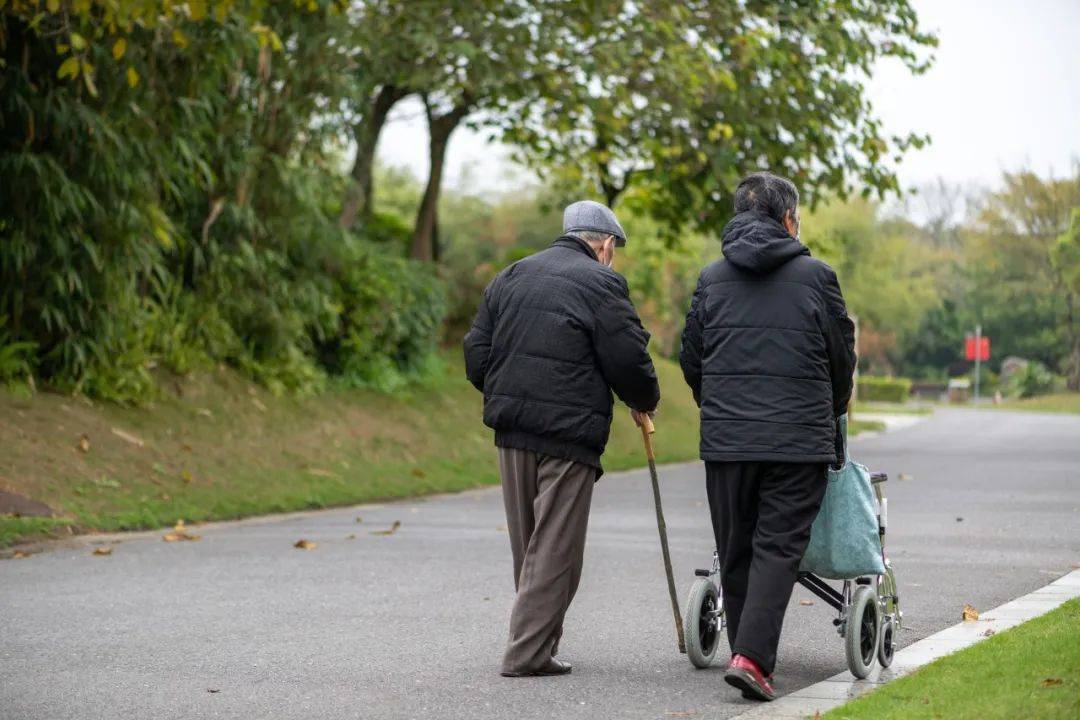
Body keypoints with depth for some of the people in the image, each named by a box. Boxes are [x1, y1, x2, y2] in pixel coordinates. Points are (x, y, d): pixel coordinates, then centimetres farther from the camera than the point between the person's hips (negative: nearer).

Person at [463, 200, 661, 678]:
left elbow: (476, 353, 14)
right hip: (569, 433, -7)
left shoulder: (511, 277, 16)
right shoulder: (600, 284, -5)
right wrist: (645, 402, 11)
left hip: (511, 428, 7)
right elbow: (629, 361, -8)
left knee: (526, 545, 15)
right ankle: (528, 652, -3)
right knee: (556, 548, -1)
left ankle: (538, 641, 23)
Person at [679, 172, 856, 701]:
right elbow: (841, 358, 6)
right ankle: (752, 656, -15)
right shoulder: (815, 276, 0)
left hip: (725, 439, 3)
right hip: (798, 439, -3)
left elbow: (690, 360, 13)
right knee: (778, 547, -3)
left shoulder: (711, 279, 9)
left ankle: (746, 653, 17)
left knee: (735, 552, 12)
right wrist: (830, 414, 25)